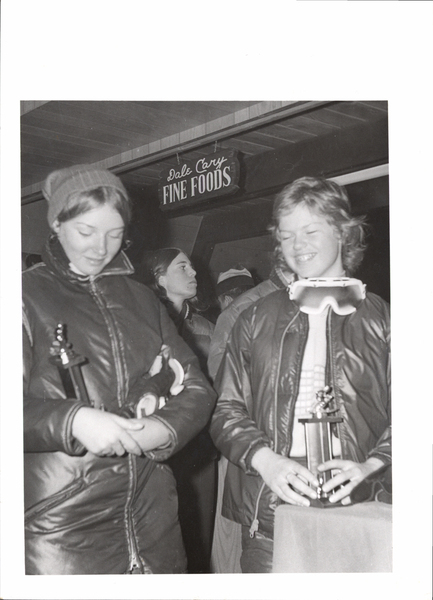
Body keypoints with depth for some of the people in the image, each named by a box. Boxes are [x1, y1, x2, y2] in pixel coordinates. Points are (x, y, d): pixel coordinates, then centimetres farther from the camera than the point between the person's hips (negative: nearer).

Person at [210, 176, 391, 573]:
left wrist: (371, 466, -15)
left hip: (359, 512, -1)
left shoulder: (380, 318, 6)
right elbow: (227, 409, 7)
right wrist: (264, 459, -10)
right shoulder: (257, 319, 11)